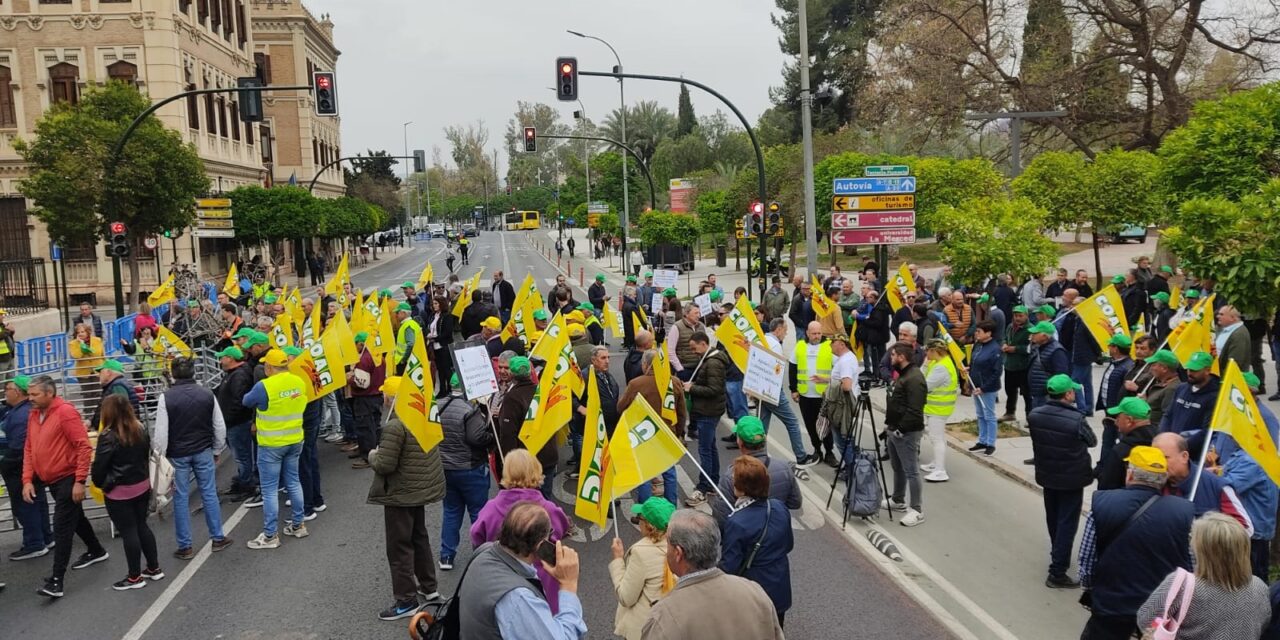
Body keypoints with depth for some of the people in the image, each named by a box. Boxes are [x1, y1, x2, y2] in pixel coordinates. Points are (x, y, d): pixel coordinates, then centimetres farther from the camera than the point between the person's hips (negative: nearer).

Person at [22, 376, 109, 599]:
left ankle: (56, 580, -6)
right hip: (49, 480, 8)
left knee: (62, 528, -8)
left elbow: (84, 447, -20)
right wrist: (27, 480, 1)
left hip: (68, 479, -8)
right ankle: (97, 551, 41)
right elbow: (29, 450, 11)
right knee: (75, 518, 22)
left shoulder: (65, 412, -18)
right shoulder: (33, 416, 6)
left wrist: (79, 481, -21)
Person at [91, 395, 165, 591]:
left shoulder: (108, 437, -18)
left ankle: (135, 577, 11)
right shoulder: (140, 430, 3)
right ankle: (154, 568, 23)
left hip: (119, 492, -7)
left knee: (128, 532, 2)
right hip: (143, 486, 7)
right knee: (142, 526, 17)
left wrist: (99, 483, 5)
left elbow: (100, 465, -13)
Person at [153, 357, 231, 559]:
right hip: (203, 452, 2)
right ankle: (218, 538, 19)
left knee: (181, 499, 7)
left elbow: (161, 433, -12)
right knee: (209, 494, 12)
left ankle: (185, 547, 13)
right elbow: (220, 427, 1)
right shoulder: (207, 394, -4)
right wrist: (216, 451, 13)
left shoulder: (166, 398, -12)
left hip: (177, 455, -2)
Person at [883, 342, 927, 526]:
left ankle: (917, 510, -2)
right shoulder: (902, 374, 15)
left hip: (906, 433, -11)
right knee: (897, 467, 21)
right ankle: (897, 500, 34)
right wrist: (890, 426, 21)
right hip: (895, 430, 11)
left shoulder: (914, 378, -20)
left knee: (911, 471, -6)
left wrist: (901, 429, -22)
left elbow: (914, 410, -25)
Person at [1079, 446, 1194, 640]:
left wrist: (1090, 589, 12)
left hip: (1110, 605, -1)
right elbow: (1192, 567, -4)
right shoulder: (1184, 511, -12)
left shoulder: (1101, 504, -14)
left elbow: (1086, 563, -8)